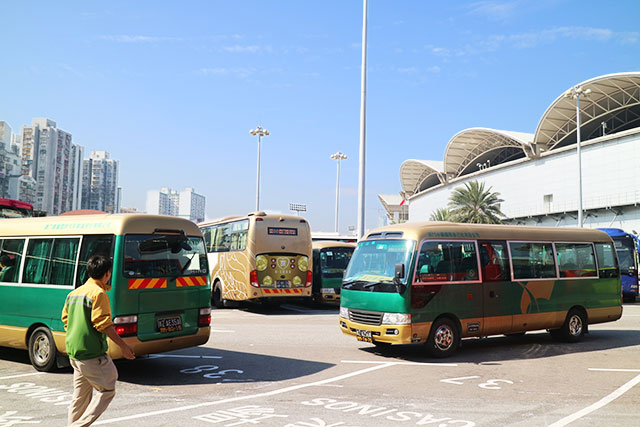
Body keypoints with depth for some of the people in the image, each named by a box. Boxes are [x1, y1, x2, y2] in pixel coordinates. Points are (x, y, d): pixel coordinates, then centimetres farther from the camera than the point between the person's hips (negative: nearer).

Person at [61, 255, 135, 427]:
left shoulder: (74, 293, 13)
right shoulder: (99, 293, -13)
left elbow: (66, 320, 19)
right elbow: (103, 324, -19)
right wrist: (123, 346, -14)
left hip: (74, 353, 9)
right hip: (92, 354, -9)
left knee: (80, 395, 17)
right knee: (107, 390, 1)